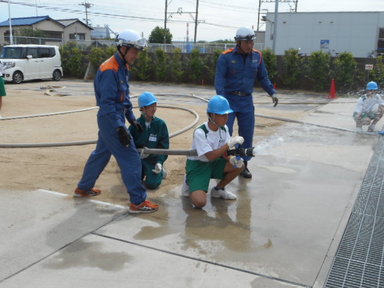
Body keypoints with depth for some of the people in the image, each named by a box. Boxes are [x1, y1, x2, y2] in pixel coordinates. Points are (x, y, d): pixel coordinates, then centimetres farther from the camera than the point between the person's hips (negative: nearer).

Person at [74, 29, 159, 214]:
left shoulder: (122, 67, 11)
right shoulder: (110, 70, -20)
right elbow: (107, 103, -24)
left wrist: (131, 118, 18)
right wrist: (120, 128, -27)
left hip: (112, 119, 10)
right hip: (110, 120, -10)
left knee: (101, 153, 21)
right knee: (131, 158, -8)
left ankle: (83, 188, 37)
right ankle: (138, 202, -1)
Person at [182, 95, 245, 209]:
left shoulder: (224, 128, -4)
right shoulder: (200, 132, -25)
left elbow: (224, 151, -1)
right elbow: (210, 156, -30)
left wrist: (231, 159, -24)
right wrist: (229, 144, -35)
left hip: (213, 164, 7)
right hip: (197, 166, -7)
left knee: (239, 165, -15)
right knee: (200, 202, -26)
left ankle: (218, 189, 9)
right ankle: (189, 185, 10)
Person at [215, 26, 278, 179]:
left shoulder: (257, 56, 5)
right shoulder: (226, 57, -8)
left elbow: (263, 77, 13)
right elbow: (219, 79, -14)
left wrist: (272, 92, 2)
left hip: (247, 101, 4)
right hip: (229, 100, -4)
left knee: (247, 134, 7)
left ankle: (243, 165, 20)